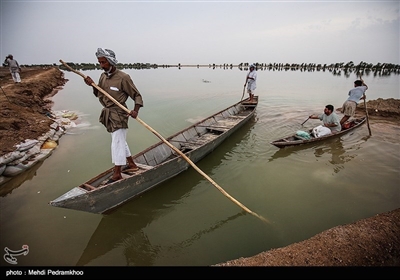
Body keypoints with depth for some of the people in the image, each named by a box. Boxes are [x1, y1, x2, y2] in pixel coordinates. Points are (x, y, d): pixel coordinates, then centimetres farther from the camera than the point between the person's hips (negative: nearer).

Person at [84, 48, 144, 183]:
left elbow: (137, 95, -12)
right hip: (108, 114, 9)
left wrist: (136, 110, -27)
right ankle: (132, 165, 33)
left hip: (118, 115, -8)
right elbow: (99, 94, 17)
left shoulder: (123, 77, -15)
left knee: (117, 143, -5)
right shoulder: (103, 76, 8)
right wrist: (93, 85, -2)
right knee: (120, 141, 17)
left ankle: (117, 174, 5)